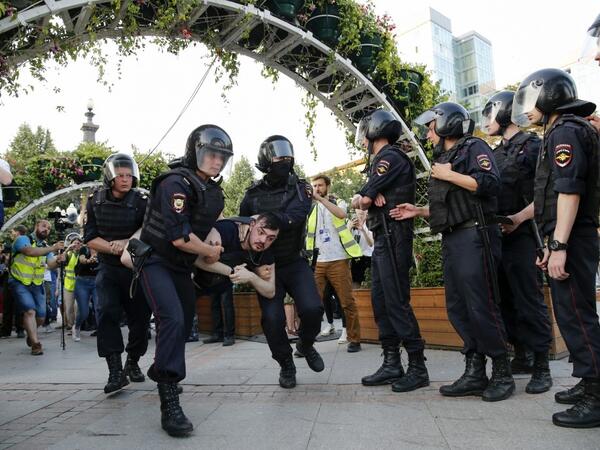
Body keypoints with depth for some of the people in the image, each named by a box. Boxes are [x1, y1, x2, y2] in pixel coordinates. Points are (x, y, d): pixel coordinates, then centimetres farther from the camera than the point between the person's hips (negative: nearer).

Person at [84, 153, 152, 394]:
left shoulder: (141, 201, -9)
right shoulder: (96, 201, -2)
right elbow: (90, 238, -3)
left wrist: (126, 243, -26)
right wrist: (114, 247, -20)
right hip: (108, 268, 1)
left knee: (140, 318, 5)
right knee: (107, 313, -16)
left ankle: (132, 363, 28)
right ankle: (116, 371, -12)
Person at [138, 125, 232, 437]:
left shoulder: (214, 192, 6)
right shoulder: (177, 183, -21)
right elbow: (180, 237, -28)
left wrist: (212, 245, 3)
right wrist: (210, 251, -13)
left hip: (182, 265, 9)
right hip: (156, 261, -8)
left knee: (186, 321, 17)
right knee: (173, 319, -25)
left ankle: (161, 370, 44)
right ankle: (169, 402, -18)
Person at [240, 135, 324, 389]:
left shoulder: (300, 188, -1)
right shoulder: (253, 195, 3)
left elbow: (293, 218, -20)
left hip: (294, 263, 0)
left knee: (312, 308, -18)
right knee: (272, 319, -9)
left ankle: (305, 345, 17)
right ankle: (286, 365, 19)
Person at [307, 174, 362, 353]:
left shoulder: (338, 202, 10)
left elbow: (342, 214, -14)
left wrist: (320, 198, -19)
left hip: (338, 260, -2)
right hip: (317, 262, 2)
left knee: (347, 302, 0)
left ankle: (354, 339, 10)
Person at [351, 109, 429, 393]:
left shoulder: (389, 156, -8)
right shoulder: (381, 160, 23)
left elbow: (360, 202, -14)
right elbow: (362, 199, 10)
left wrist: (364, 198, 7)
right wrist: (372, 195, -9)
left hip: (392, 237, -10)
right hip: (382, 239, 10)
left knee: (397, 301, -9)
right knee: (380, 301, 9)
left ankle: (418, 367, -2)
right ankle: (392, 364, 15)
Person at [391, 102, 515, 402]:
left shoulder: (473, 148, -1)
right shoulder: (443, 159, 23)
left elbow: (489, 184, -18)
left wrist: (449, 175, -11)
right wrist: (419, 211, 14)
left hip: (474, 236, -9)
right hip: (451, 241, 9)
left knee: (481, 306, -7)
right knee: (457, 308, 7)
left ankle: (502, 374, 8)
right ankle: (474, 374, 15)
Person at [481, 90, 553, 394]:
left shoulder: (532, 146, -4)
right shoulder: (497, 153, 18)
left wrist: (519, 217, -21)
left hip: (521, 235, -8)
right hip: (497, 235, 8)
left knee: (529, 300, -5)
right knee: (507, 300, 12)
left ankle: (541, 367, 5)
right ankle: (521, 357, 24)